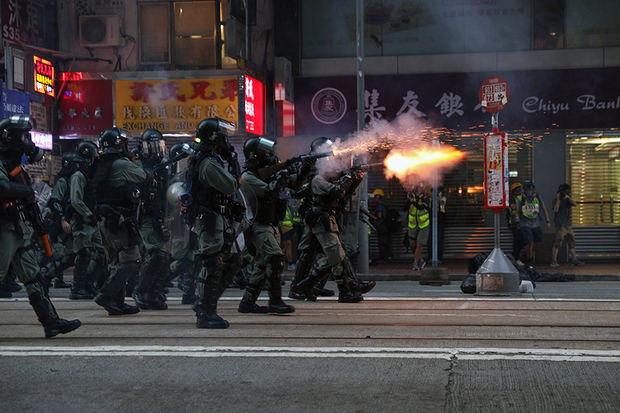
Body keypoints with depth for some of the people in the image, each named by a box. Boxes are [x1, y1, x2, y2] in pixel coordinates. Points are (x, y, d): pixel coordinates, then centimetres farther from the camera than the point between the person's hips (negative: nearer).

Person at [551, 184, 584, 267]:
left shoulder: (567, 200, 14)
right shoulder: (556, 201, -3)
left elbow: (575, 204, -4)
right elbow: (555, 210, -19)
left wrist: (568, 197, -14)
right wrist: (558, 199, -17)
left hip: (568, 225, 7)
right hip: (560, 225, -7)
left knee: (572, 242, 7)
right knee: (557, 243, -10)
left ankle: (574, 260, 12)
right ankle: (554, 261, -10)